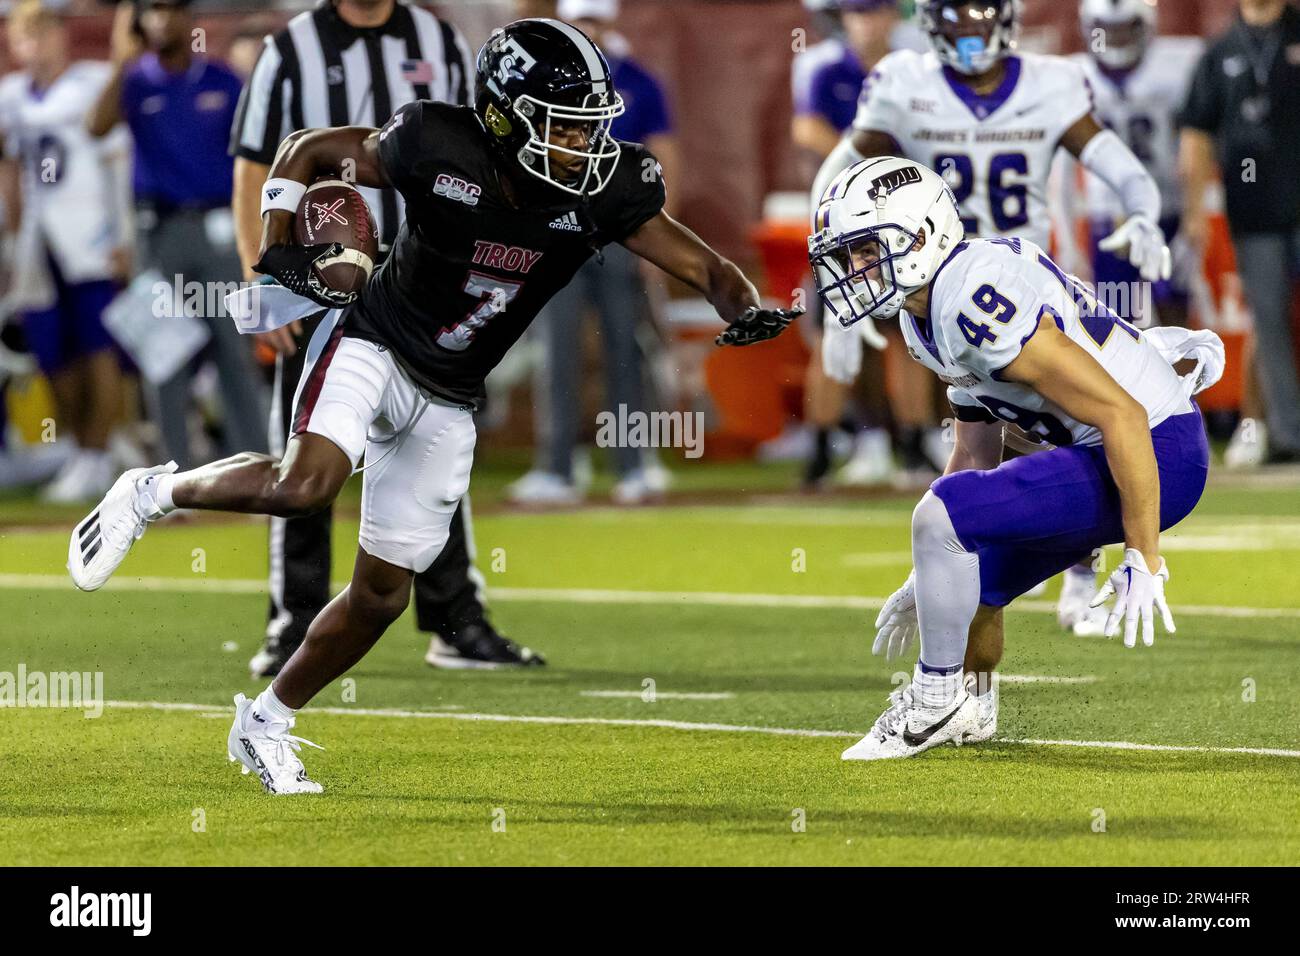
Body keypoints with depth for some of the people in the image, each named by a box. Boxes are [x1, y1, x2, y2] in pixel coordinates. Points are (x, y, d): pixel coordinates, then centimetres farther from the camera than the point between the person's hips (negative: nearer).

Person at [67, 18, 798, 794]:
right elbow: (305, 152, -5)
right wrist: (281, 251, -15)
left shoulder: (604, 192, -13)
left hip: (447, 403, 4)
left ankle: (268, 722, 29)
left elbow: (706, 268, -10)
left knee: (383, 593, 8)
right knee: (305, 485, -33)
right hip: (373, 347, -4)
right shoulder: (440, 150, -20)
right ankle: (156, 494, -6)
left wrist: (748, 311, -31)